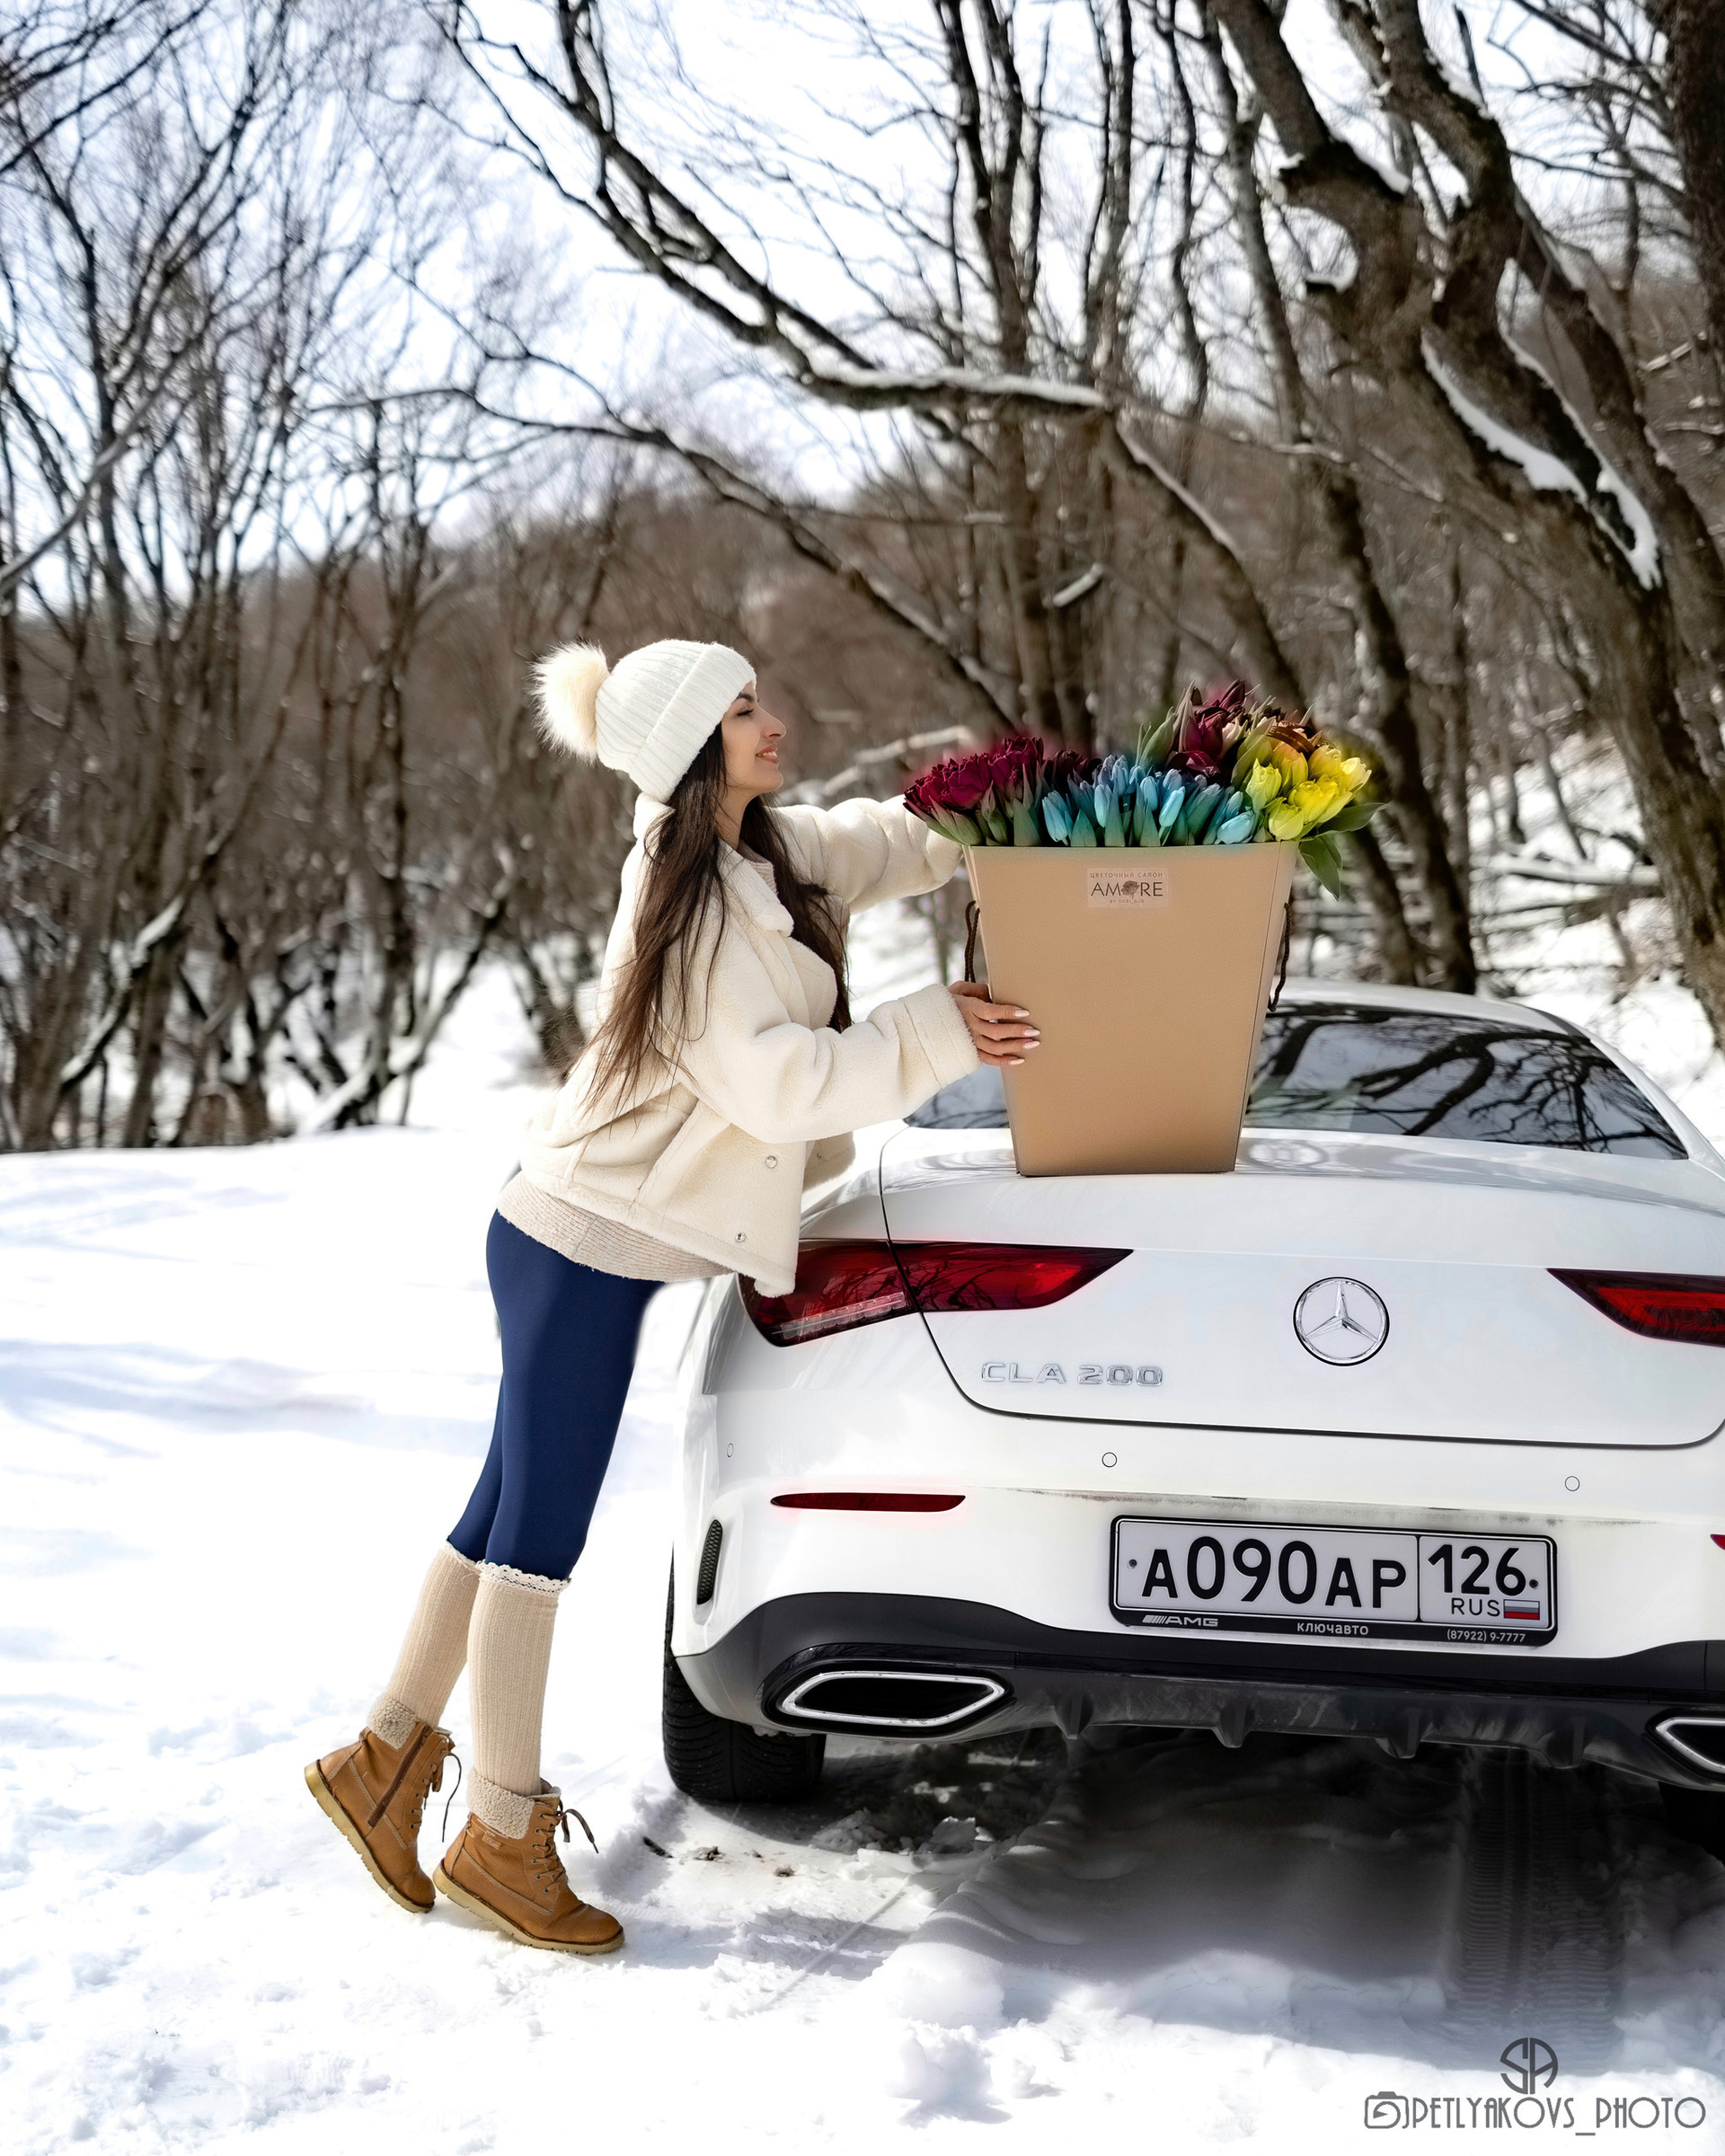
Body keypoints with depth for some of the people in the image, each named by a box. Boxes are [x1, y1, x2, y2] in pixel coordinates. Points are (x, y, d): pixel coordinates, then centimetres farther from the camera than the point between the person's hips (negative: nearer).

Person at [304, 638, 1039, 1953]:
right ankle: (504, 1839, 8)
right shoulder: (692, 907, -20)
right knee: (538, 1534, -1)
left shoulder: (766, 855, 8)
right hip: (585, 1251, -10)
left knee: (513, 1517, 15)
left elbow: (880, 846, 25)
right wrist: (939, 1038, -18)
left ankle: (389, 1757, 26)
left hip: (579, 1241, 10)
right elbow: (779, 1084, -22)